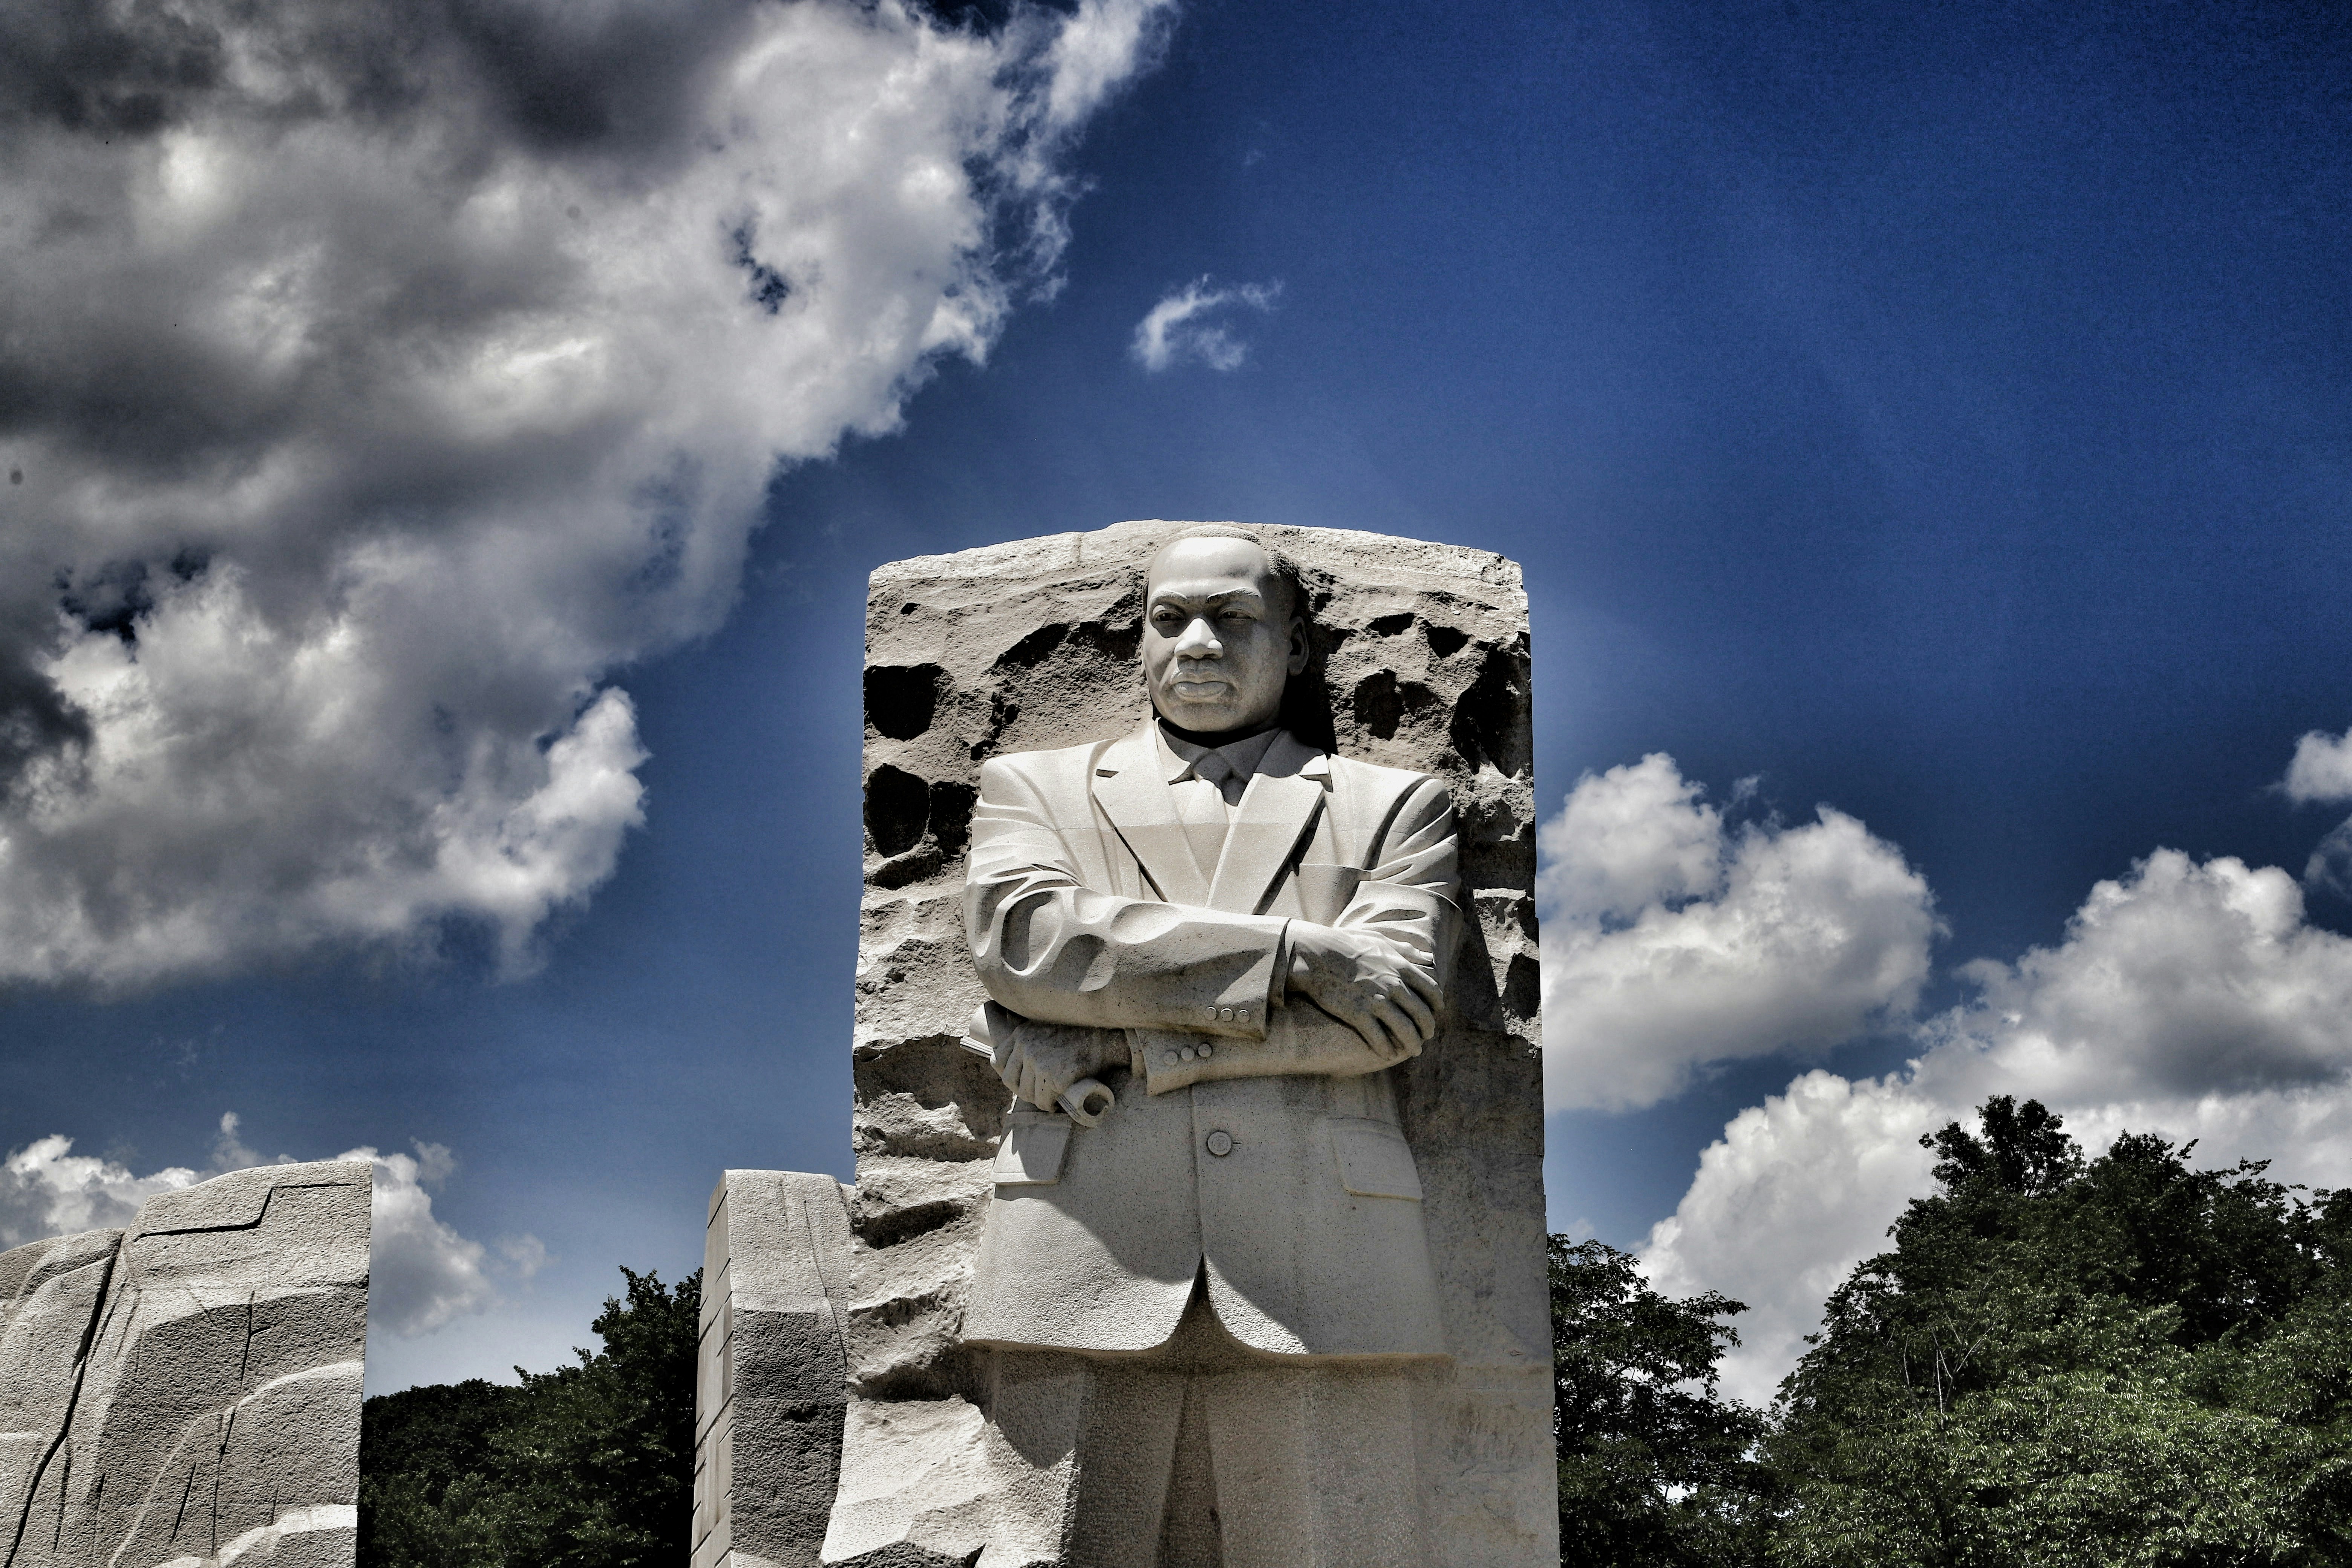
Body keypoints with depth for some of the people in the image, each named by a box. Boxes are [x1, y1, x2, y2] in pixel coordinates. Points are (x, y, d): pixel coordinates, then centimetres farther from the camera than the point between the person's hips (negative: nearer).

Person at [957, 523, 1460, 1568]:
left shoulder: (1394, 807, 19)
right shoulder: (1035, 788, 22)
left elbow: (1387, 1009, 1)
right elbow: (1021, 937, -1)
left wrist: (1114, 1047, -3)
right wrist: (1286, 950, -5)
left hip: (1317, 1283, 0)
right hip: (1087, 1275, 0)